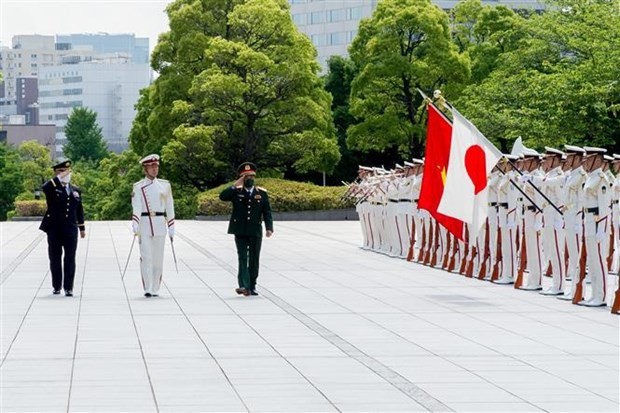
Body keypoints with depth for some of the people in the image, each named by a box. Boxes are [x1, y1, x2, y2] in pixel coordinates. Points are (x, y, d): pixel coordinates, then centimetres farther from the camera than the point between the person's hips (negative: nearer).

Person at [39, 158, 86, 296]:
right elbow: (45, 187, -26)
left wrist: (82, 228, 16)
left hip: (70, 229, 2)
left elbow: (79, 210, 18)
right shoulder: (52, 188, 0)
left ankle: (68, 287, 1)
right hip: (54, 229, -2)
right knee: (55, 258, 5)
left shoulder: (76, 190, 13)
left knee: (70, 259, -2)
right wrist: (59, 178, -21)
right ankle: (56, 286, 15)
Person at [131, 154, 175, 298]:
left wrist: (171, 229, 9)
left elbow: (169, 208, 12)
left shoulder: (165, 185, 10)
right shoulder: (138, 187, 2)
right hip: (144, 225, -2)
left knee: (158, 258, 3)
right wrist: (135, 226, -24)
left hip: (160, 225, 2)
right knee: (146, 257, -7)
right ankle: (147, 289, -8)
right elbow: (136, 207, -10)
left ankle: (155, 290, 10)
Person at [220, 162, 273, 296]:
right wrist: (235, 185, -16)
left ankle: (252, 286, 14)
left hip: (255, 232, 2)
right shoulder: (236, 192, 4)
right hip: (240, 232, -2)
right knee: (242, 258, -10)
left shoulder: (262, 193, 6)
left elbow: (267, 212, 2)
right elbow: (222, 196, -13)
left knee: (254, 259, 6)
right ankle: (244, 286, -18)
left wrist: (269, 228, -10)